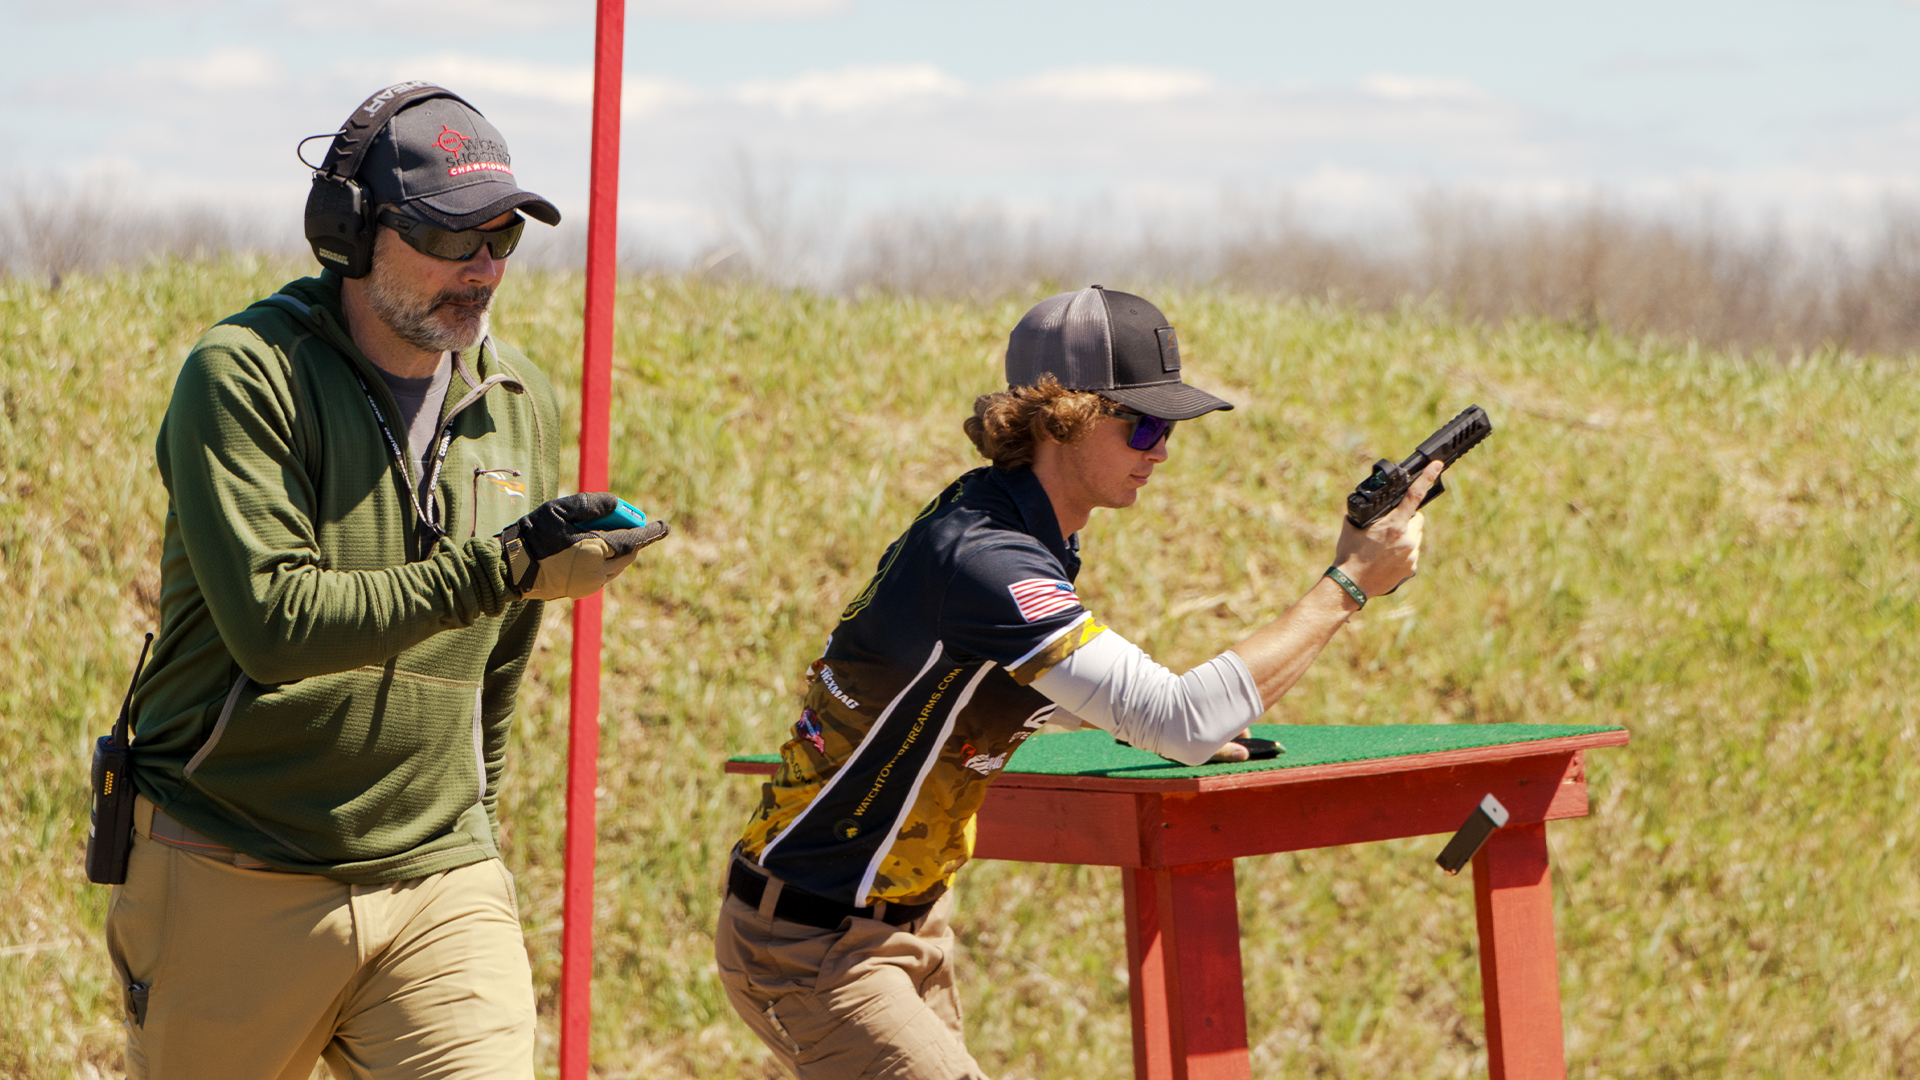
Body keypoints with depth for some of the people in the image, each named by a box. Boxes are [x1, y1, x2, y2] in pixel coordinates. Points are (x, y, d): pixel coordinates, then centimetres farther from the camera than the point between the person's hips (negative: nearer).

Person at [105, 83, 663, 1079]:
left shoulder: (520, 405, 9)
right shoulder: (246, 376, -9)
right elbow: (274, 621, -22)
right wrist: (499, 568, -25)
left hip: (439, 884, 4)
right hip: (235, 880, -4)